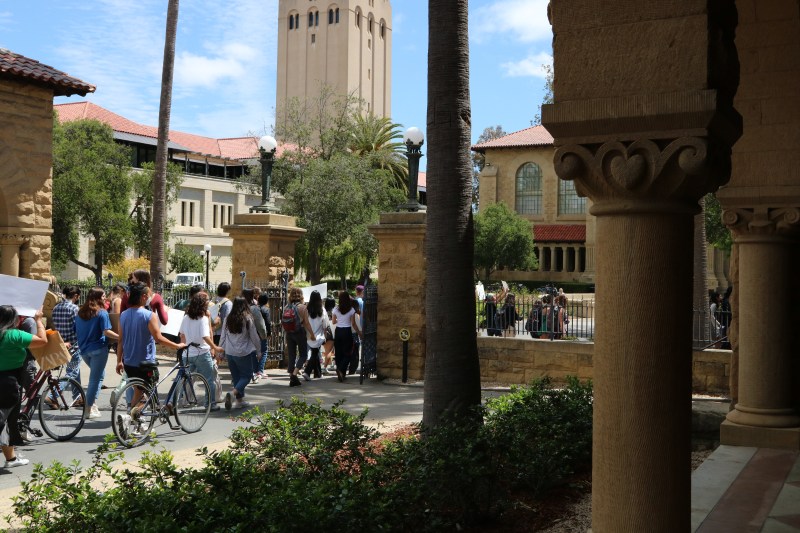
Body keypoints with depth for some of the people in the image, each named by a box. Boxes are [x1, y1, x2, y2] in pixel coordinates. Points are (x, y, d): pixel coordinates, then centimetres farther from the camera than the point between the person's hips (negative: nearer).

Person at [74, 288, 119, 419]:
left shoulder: (80, 312, 10)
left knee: (97, 375, 21)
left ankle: (92, 402, 14)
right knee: (96, 378, -1)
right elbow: (106, 331, -18)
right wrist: (120, 337, -12)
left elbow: (75, 331, 15)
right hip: (98, 349, -7)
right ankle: (90, 408, 1)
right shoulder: (102, 312, -9)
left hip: (84, 349, 7)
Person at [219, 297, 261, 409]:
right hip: (243, 353, -4)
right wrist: (258, 349, 12)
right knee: (247, 375, 8)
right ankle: (233, 393, -15)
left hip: (229, 353, 4)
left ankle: (240, 400, 19)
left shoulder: (228, 319, -1)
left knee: (236, 376, 16)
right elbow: (254, 337, -4)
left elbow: (223, 336, 6)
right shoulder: (248, 319, -12)